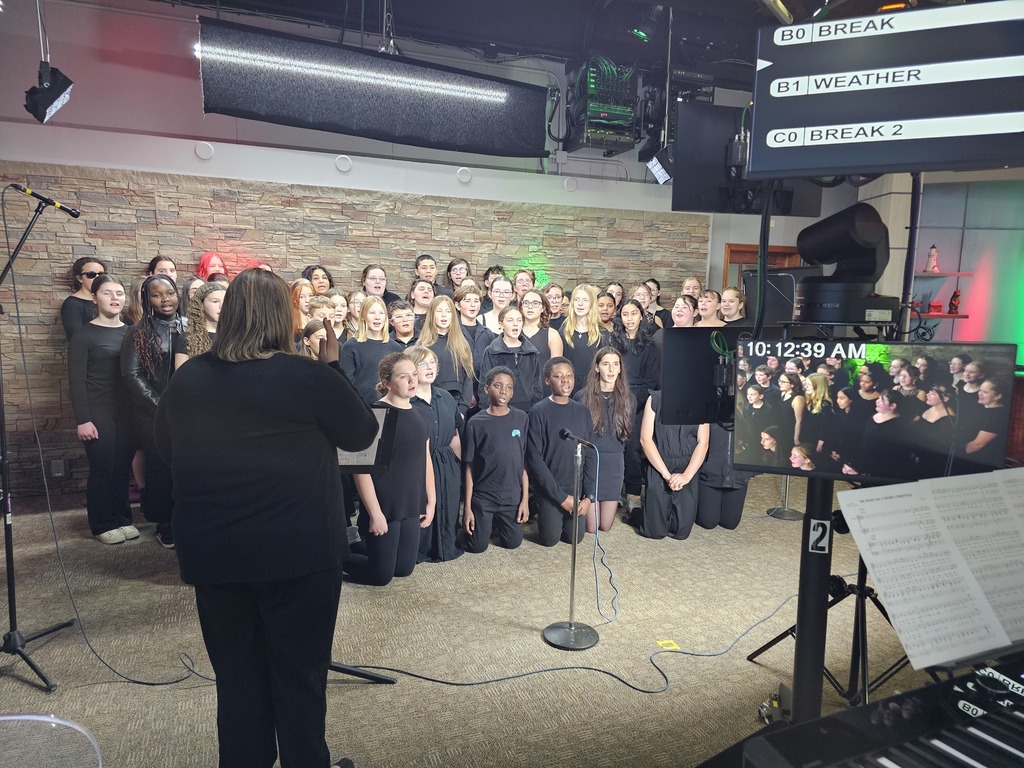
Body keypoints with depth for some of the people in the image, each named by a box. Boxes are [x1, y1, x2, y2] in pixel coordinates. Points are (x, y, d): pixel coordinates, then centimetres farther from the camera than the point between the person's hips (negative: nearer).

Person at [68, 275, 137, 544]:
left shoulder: (131, 332, 8)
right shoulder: (84, 334, -5)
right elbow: (76, 381, -8)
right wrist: (82, 419, -13)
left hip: (127, 411, 4)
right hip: (98, 413, -3)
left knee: (123, 467, 7)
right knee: (102, 468, 2)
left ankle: (123, 518, 21)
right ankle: (103, 525, 15)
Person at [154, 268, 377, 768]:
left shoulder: (186, 380, -2)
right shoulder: (307, 376, -16)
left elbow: (166, 450, 14)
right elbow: (362, 434, -3)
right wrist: (334, 366, 2)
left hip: (212, 552, 4)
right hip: (299, 550, -4)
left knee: (236, 671, 18)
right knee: (300, 671, 13)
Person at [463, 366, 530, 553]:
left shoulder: (522, 419, -2)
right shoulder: (475, 423, -7)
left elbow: (525, 463, 1)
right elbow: (469, 467, -4)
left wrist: (525, 499, -2)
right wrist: (467, 506, -5)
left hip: (512, 496, 2)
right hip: (482, 497, -1)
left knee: (512, 543, 9)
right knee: (477, 547, 3)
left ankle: (496, 523, 39)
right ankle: (485, 524, 34)